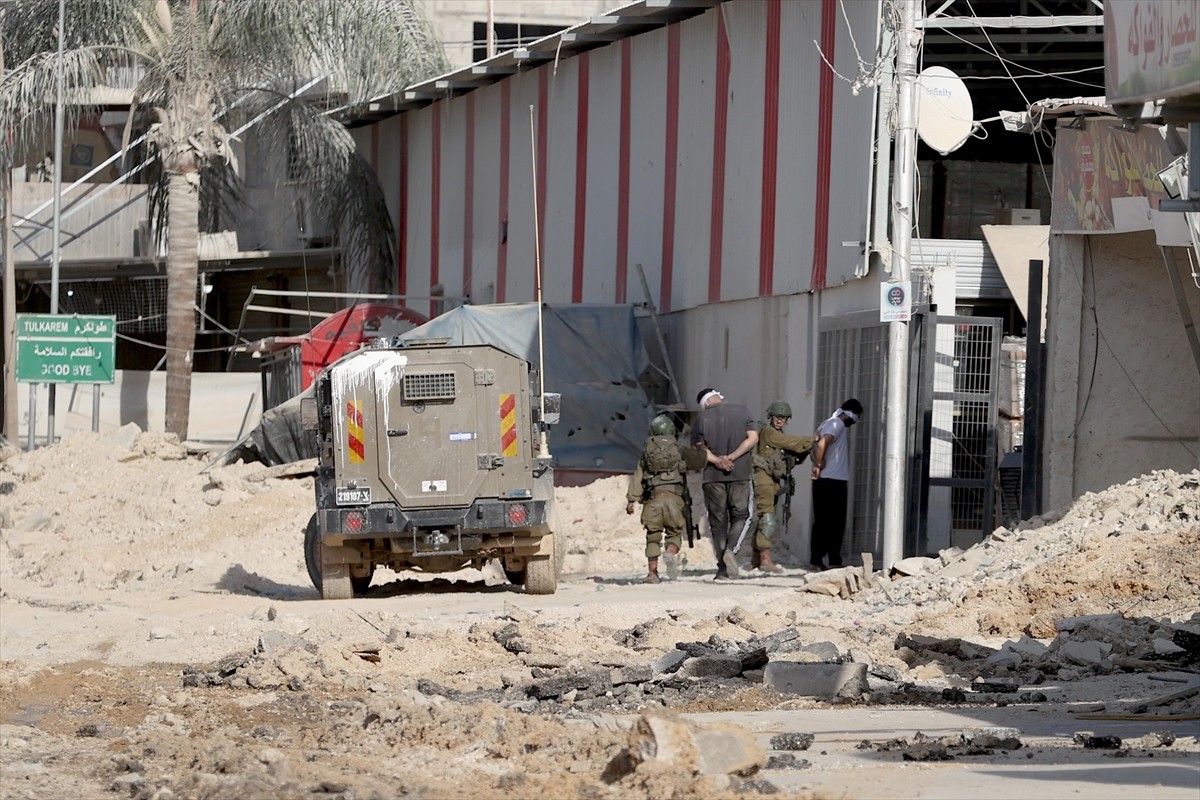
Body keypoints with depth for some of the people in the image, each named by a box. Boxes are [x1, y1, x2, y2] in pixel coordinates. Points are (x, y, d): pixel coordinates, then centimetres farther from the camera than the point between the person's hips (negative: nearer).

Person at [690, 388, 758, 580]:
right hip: (740, 473, 0)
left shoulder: (702, 418, 2)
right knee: (741, 515, 11)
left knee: (718, 521, 7)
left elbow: (698, 447, -7)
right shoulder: (741, 411, 5)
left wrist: (716, 460, -16)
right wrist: (732, 457, -9)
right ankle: (731, 550, -13)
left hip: (713, 476, 0)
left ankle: (723, 568, 6)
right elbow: (753, 438, -3)